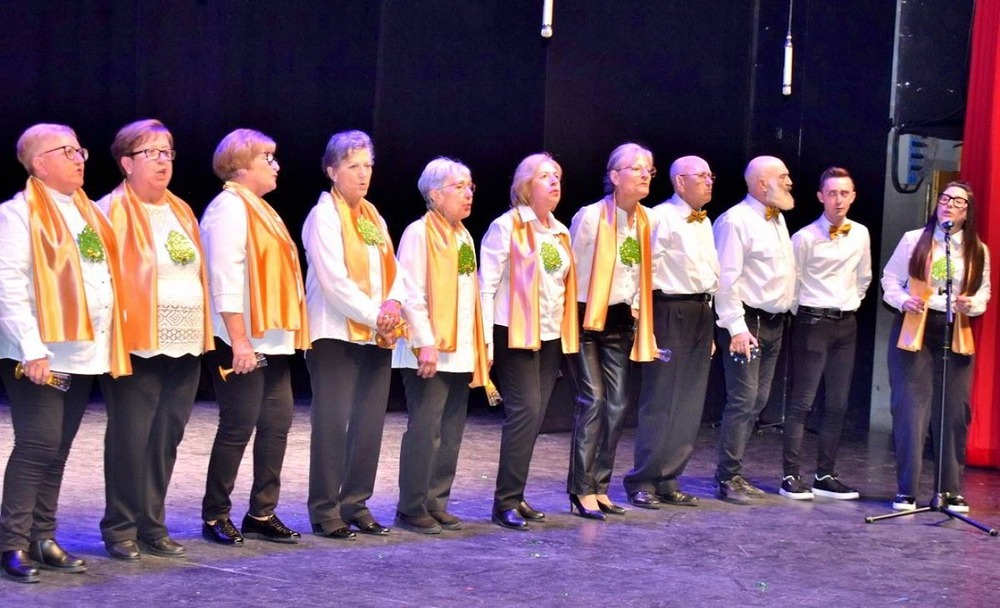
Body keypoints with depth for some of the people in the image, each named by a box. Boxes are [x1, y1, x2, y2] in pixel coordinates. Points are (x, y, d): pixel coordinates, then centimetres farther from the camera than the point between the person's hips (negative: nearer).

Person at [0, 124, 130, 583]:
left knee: (58, 449, 10)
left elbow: (106, 276, 20)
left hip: (85, 350, 7)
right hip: (41, 352, -7)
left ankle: (44, 538, 17)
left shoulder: (89, 212, 16)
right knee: (37, 444, -8)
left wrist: (110, 340, 11)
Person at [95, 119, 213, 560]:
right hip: (138, 344, -6)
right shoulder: (112, 211, -4)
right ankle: (120, 528, 8)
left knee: (166, 439, 9)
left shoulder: (182, 211, 16)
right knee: (131, 438, -2)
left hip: (184, 345, 6)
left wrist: (205, 332, 14)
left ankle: (152, 525, 18)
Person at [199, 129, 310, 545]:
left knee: (277, 421, 8)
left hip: (271, 339, 9)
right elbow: (225, 279, -18)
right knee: (239, 425, -4)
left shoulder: (258, 209, 18)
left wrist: (286, 334, 17)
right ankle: (215, 516, 8)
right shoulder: (229, 208, -11)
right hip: (242, 342, -9)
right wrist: (239, 340, -22)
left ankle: (263, 514, 16)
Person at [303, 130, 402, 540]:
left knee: (369, 423, 7)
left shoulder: (372, 217, 16)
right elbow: (334, 281, -15)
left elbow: (391, 270, 13)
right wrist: (373, 315, -14)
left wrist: (392, 303, -7)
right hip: (337, 334, -7)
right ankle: (325, 512, 1)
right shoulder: (324, 216, -7)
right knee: (332, 422, -6)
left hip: (375, 336, 7)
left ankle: (356, 505, 16)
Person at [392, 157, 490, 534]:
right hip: (430, 353, -8)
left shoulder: (463, 237, 17)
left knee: (451, 432, 9)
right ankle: (411, 509, 1)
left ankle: (436, 504, 16)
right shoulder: (419, 233, -8)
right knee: (424, 430, -7)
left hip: (460, 353, 8)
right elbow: (411, 294, -15)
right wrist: (425, 343, -21)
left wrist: (481, 346, 14)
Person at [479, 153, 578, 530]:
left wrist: (568, 333, 11)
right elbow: (487, 286, -8)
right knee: (525, 411, -13)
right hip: (516, 334, -7)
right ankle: (505, 503, -8)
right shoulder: (506, 227, -5)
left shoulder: (560, 232, 15)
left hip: (551, 335, 7)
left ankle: (516, 496, 14)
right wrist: (485, 341, -13)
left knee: (534, 416, 6)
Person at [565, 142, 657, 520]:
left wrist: (636, 307, 10)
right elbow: (573, 270, -8)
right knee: (593, 401, -11)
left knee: (617, 405, 4)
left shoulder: (646, 220, 5)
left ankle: (600, 487, 13)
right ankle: (582, 489, -4)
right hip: (586, 319, -6)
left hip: (620, 321, 6)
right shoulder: (590, 217, -13)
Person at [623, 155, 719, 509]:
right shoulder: (661, 218, -8)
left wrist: (708, 320, 16)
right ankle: (643, 481, 2)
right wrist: (646, 316, -14)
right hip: (670, 311, -8)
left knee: (689, 404, 8)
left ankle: (668, 481, 14)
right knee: (660, 401, -6)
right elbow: (646, 268, -11)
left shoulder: (705, 224, 17)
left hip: (701, 312, 8)